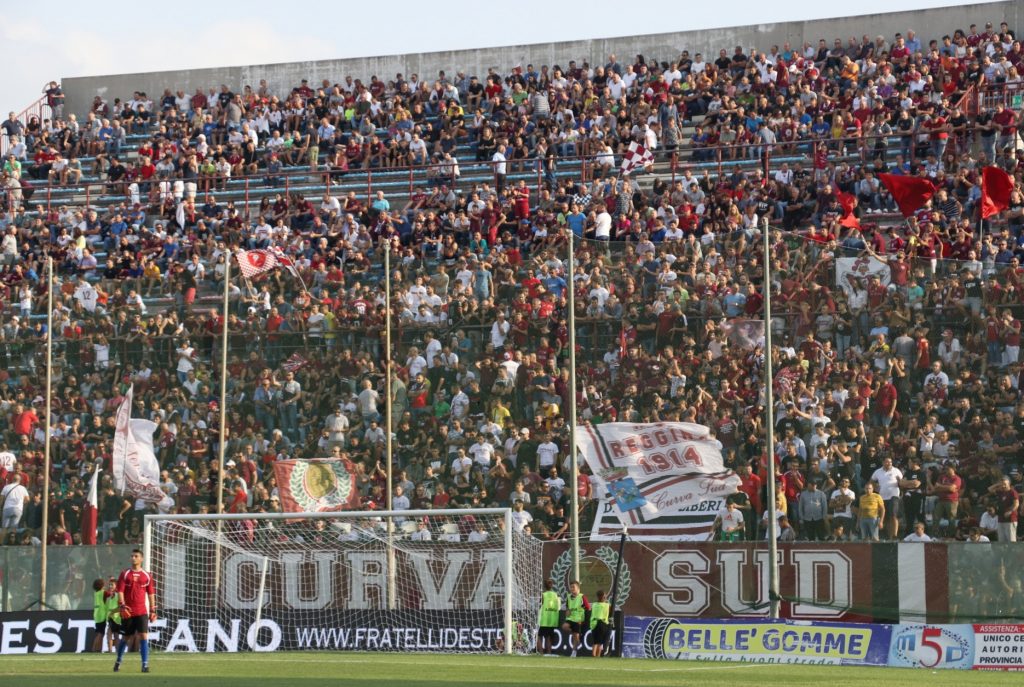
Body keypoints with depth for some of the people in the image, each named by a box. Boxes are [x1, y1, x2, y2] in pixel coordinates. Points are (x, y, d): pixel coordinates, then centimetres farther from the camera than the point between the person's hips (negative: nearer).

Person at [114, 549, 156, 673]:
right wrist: (122, 605, -20)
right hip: (128, 611, -1)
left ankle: (145, 664, -9)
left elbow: (151, 594, 11)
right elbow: (120, 591, -5)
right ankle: (118, 662, 28)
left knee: (144, 636, -9)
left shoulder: (147, 576, 7)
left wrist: (152, 610, 7)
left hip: (142, 612, 1)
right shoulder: (125, 574, 2)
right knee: (126, 637, 9)